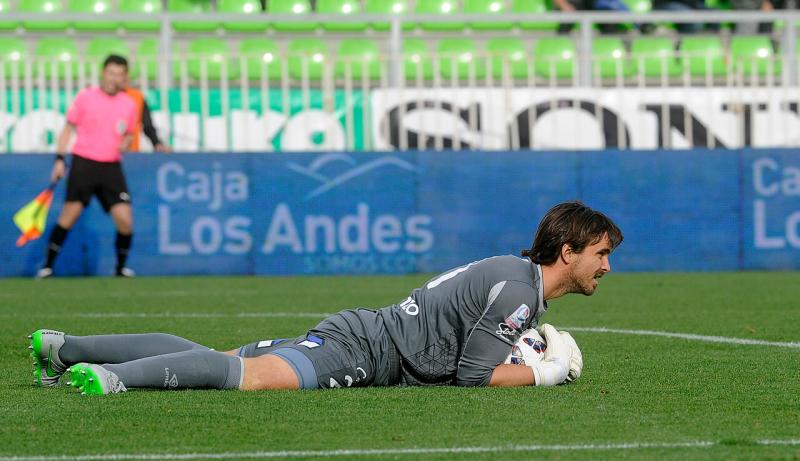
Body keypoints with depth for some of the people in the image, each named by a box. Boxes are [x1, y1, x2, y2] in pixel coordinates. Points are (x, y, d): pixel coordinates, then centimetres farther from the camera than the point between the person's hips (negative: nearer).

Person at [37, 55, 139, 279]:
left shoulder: (129, 105, 7)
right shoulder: (85, 97, -2)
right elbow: (68, 128, 5)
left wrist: (125, 143, -3)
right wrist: (60, 159, -2)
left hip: (111, 166, 3)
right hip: (84, 162, -3)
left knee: (125, 220, -7)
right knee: (69, 215, -8)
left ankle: (121, 268, 13)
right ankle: (47, 266, 3)